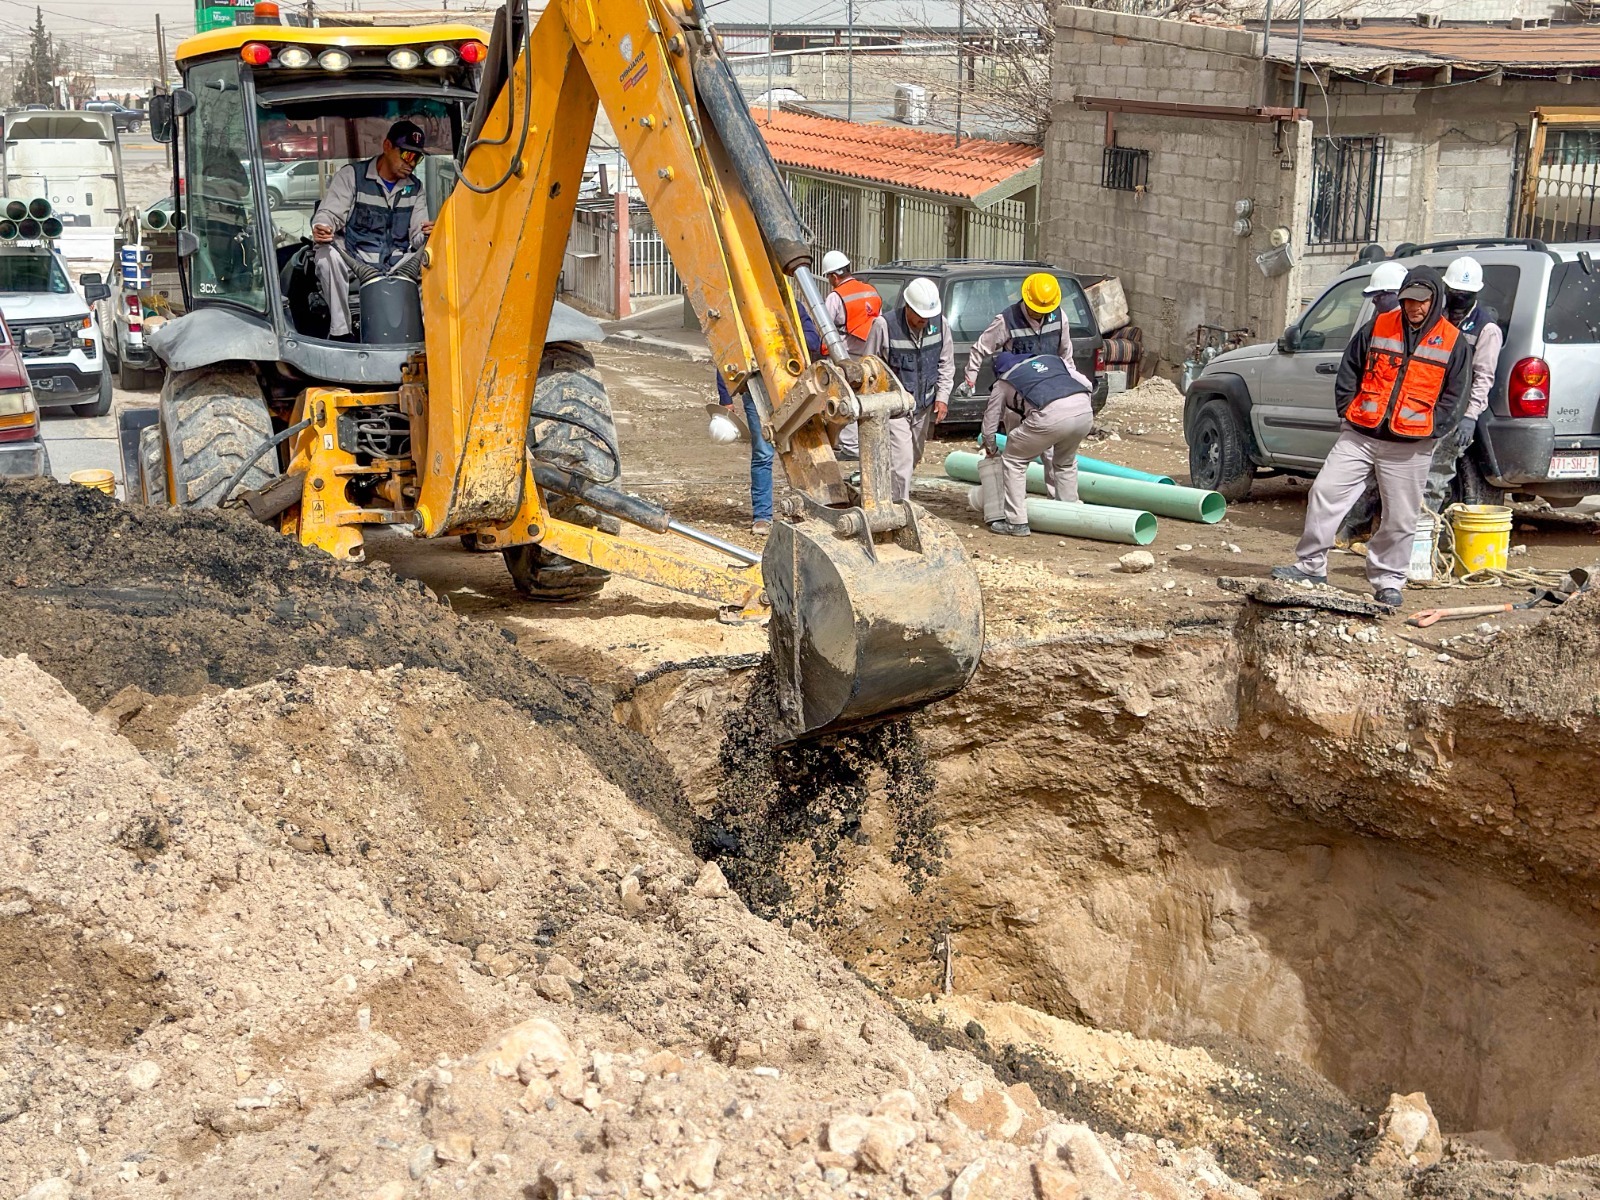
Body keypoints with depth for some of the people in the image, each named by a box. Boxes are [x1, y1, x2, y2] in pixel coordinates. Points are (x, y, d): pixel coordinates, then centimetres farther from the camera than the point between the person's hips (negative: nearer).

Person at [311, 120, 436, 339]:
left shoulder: (415, 188, 15)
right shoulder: (351, 175, 2)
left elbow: (417, 236, 9)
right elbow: (329, 213, -5)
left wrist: (427, 235, -18)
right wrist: (320, 229, -31)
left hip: (396, 266, 3)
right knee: (326, 254, -35)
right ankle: (340, 331, -26)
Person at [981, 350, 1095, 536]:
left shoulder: (1003, 382, 26)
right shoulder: (1052, 359, 36)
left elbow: (990, 422, 31)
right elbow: (1086, 385, 30)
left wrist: (991, 449, 50)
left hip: (1050, 416, -5)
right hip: (1084, 409, 5)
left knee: (1014, 460, 16)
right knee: (1066, 463, 32)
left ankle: (1017, 522, 13)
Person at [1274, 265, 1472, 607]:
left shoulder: (1452, 342, 3)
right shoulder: (1378, 328, 8)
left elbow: (1454, 396, 4)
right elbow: (1349, 370, 13)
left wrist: (1431, 429, -5)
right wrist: (1347, 409, 3)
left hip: (1410, 448, -2)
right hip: (1359, 436, 2)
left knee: (1400, 518, 3)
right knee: (1324, 493, -5)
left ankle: (1387, 580, 16)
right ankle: (1310, 564, 5)